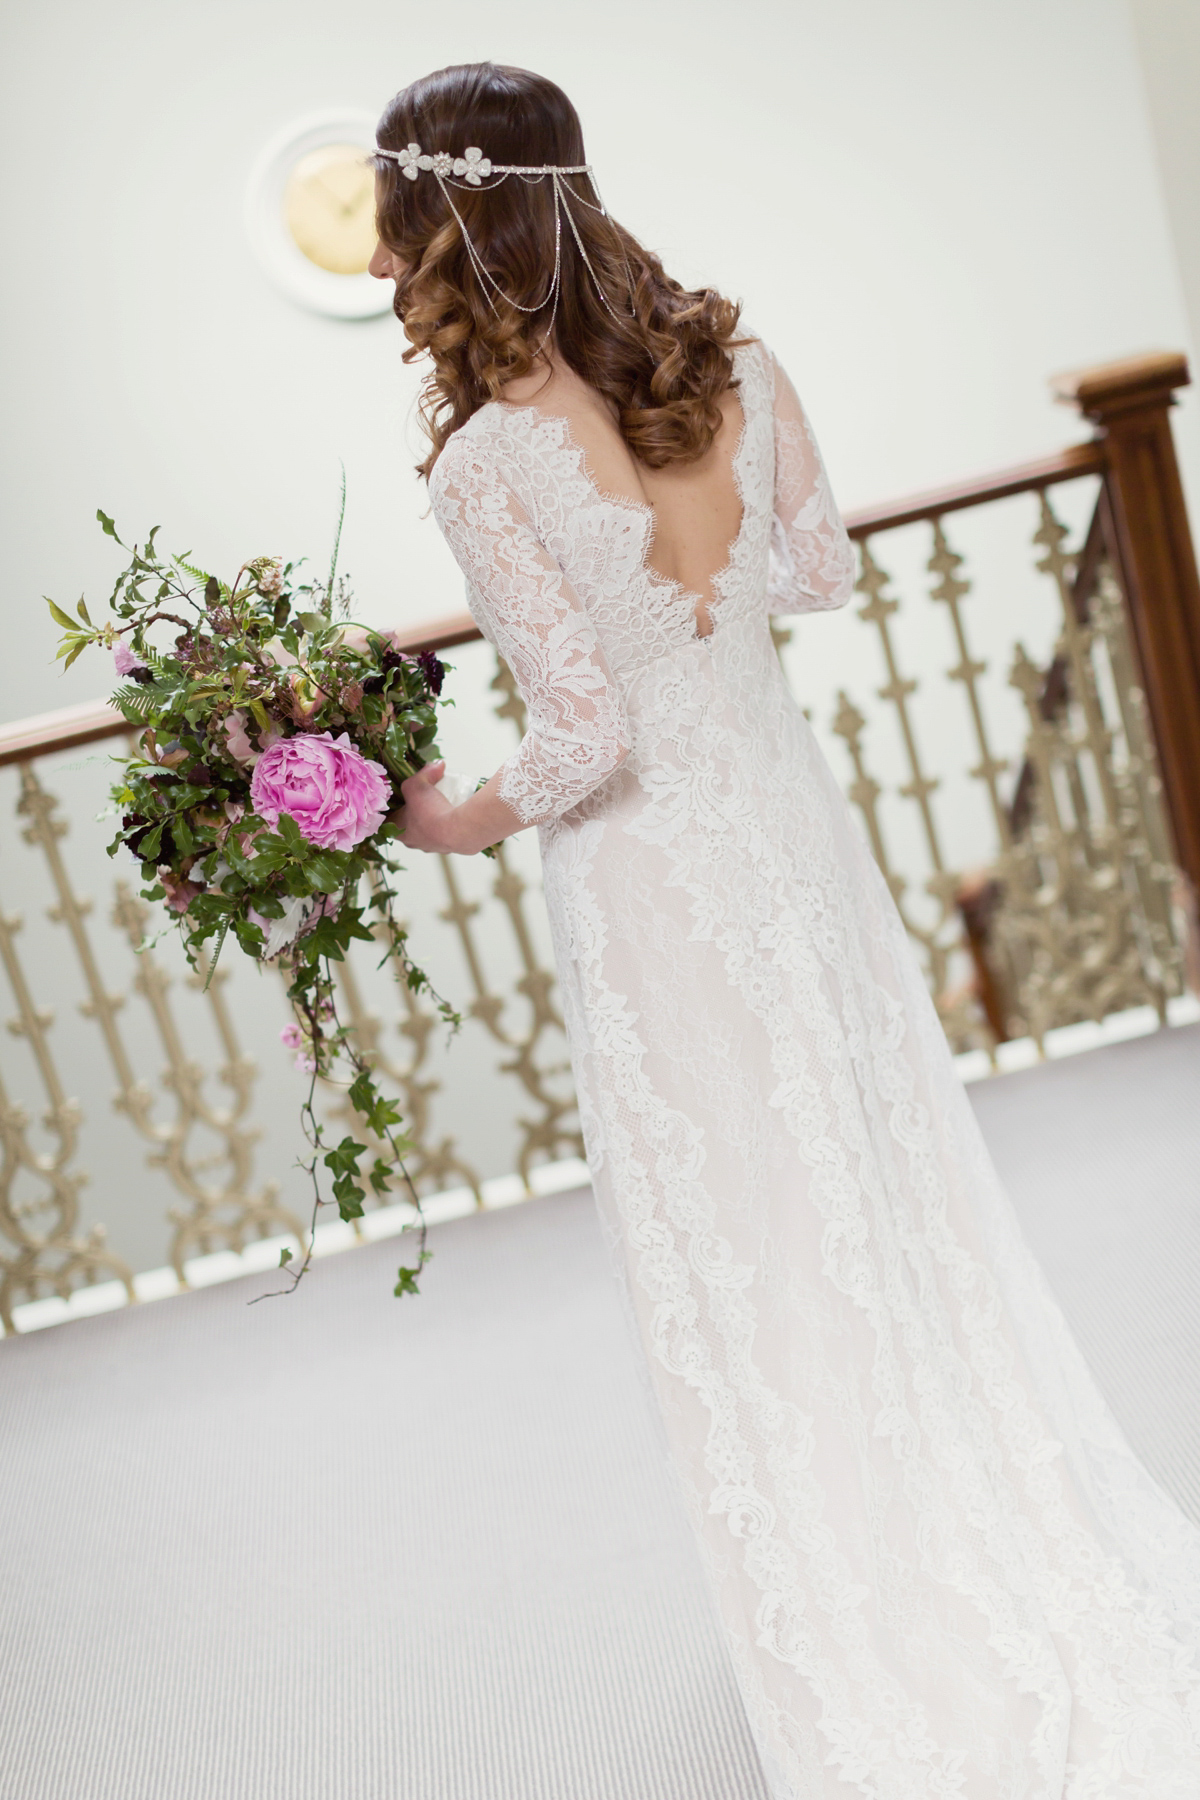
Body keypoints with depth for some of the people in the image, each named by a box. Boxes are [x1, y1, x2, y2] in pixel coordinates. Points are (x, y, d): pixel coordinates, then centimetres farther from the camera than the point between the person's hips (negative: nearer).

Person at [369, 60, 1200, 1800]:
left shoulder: (486, 462, -22)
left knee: (754, 1277, 11)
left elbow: (586, 742, -22)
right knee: (894, 1194, 21)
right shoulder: (729, 363, -4)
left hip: (652, 888, -6)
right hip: (794, 824, 6)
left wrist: (456, 821, -5)